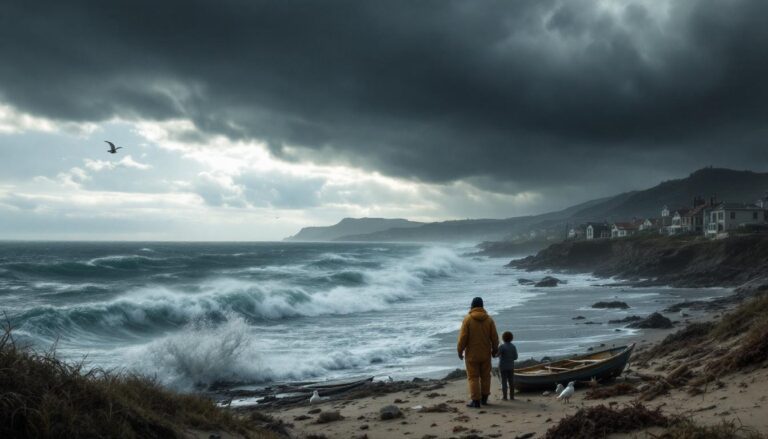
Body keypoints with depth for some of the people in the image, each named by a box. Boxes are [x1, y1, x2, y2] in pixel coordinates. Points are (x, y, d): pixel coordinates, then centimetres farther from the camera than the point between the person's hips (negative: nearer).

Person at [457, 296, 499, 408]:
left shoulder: (467, 319, -10)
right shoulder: (489, 319, -1)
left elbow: (463, 337, -11)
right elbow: (494, 337, 2)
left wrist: (460, 351, 0)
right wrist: (494, 350, 15)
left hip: (472, 354, -3)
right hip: (485, 354, 3)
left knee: (473, 377, 2)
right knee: (485, 376, 15)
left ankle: (475, 400, -1)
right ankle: (484, 398, 24)